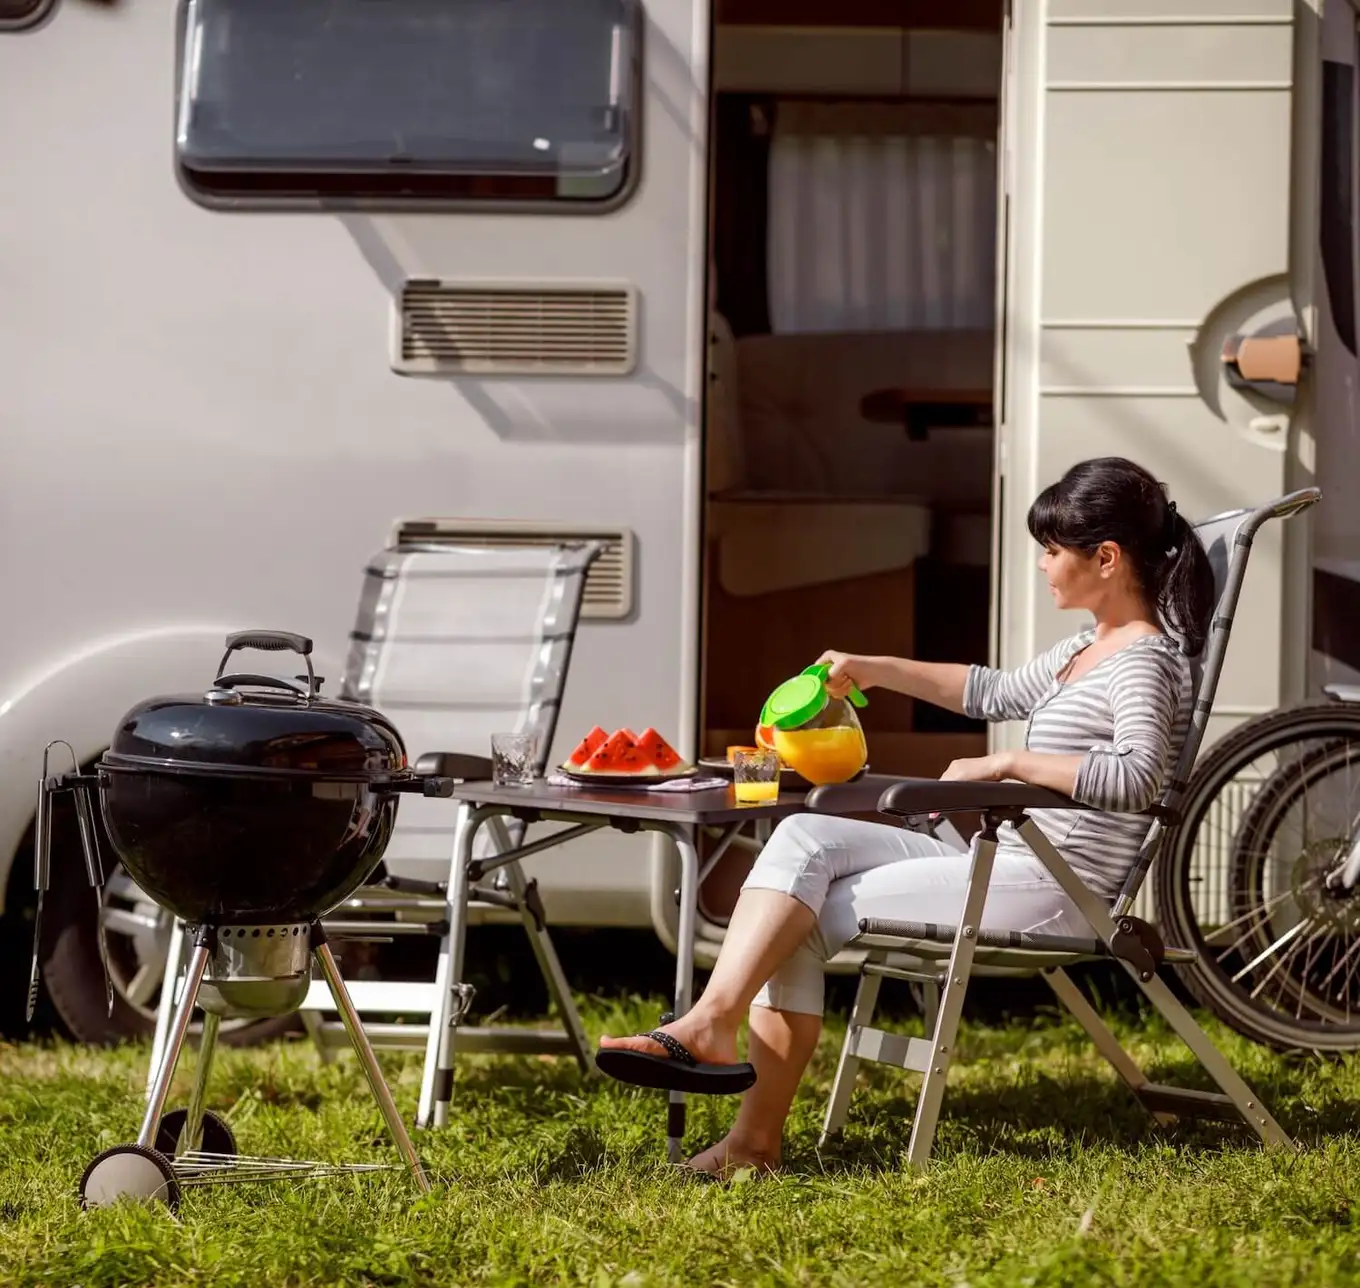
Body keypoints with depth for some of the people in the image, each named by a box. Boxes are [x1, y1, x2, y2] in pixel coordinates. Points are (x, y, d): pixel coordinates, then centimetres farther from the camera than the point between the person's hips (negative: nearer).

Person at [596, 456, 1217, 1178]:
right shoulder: (1091, 648, 19)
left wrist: (1006, 764, -22)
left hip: (1056, 892, -10)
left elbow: (1136, 776, -30)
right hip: (1008, 865, 10)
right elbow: (998, 692, 34)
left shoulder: (1145, 659, -12)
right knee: (805, 838, -8)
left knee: (803, 917, -11)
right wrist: (874, 672, 26)